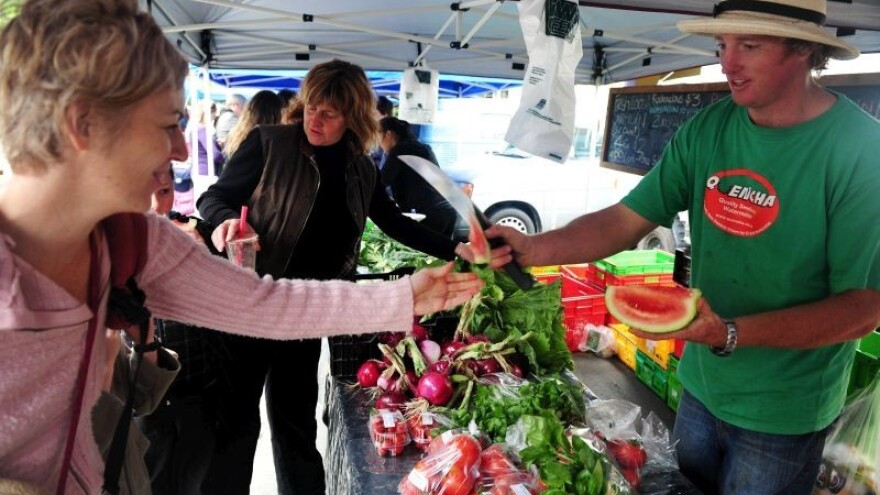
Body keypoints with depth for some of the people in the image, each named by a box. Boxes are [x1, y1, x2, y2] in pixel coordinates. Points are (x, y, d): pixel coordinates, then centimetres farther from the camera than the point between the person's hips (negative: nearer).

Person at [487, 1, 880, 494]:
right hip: (700, 384, 5)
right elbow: (625, 222, -11)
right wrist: (533, 249, -27)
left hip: (781, 414, -4)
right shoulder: (706, 130, -7)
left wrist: (730, 334, -34)